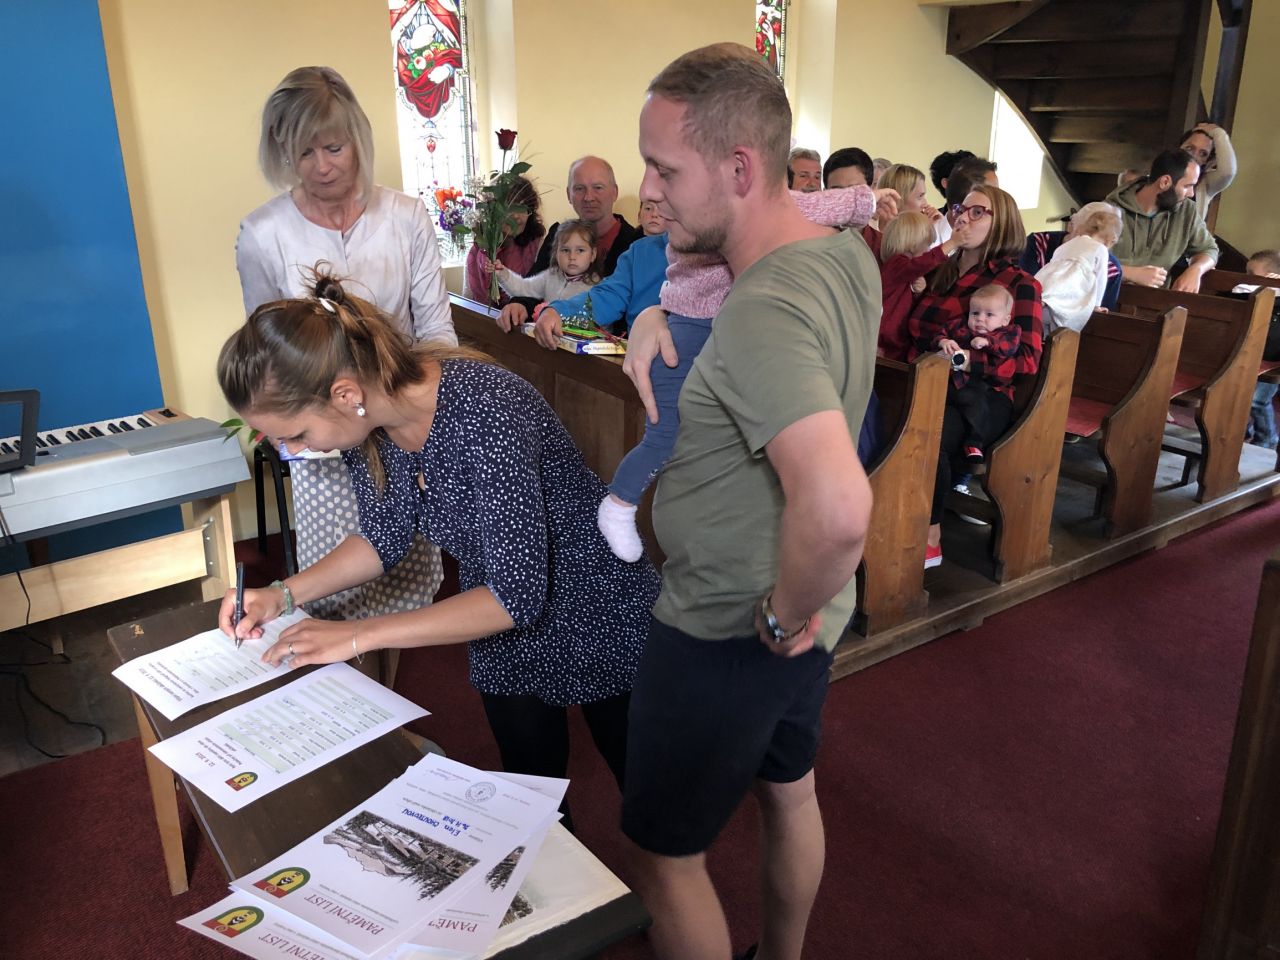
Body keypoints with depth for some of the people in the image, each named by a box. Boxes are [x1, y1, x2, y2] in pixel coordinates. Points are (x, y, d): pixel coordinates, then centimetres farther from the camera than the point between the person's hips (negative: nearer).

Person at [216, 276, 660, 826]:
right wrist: (284, 594, -9)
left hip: (598, 616, -5)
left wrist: (357, 636, -31)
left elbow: (518, 593, -34)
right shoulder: (364, 418, -14)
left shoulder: (483, 411, -36)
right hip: (505, 635, 6)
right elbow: (387, 536, 3)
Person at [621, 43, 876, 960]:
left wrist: (784, 615, -26)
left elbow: (837, 508, -45)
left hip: (728, 635, -9)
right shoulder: (847, 251, -4)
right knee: (789, 793, 29)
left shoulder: (760, 314, -33)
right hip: (808, 611, 9)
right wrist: (658, 313, -3)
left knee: (665, 856, 12)